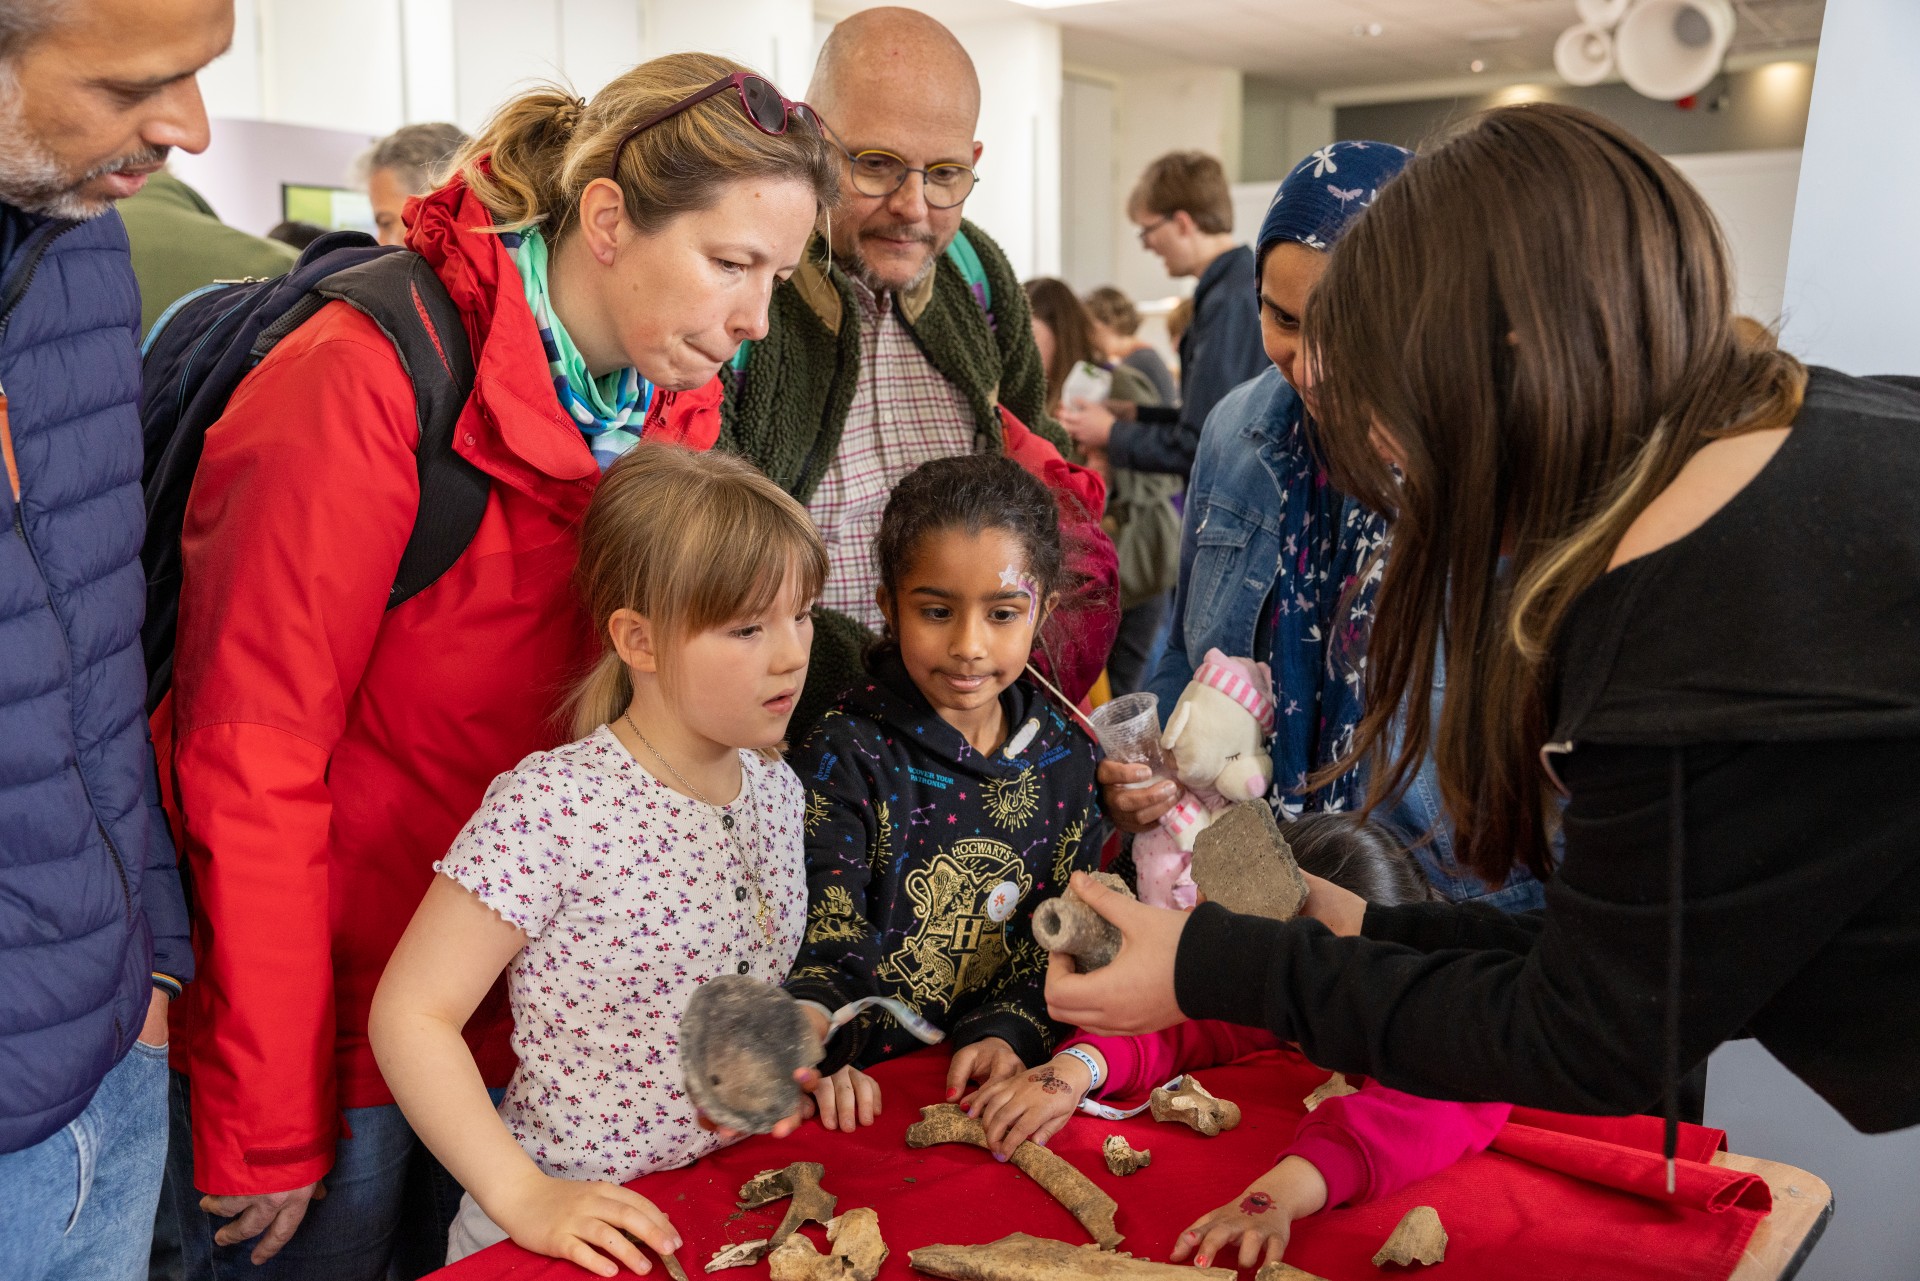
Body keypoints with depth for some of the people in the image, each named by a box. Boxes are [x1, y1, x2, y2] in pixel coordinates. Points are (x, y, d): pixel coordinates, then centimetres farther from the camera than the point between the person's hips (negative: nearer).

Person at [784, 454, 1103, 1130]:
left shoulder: (1066, 755, 6)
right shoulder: (847, 755, -7)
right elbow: (824, 928, -11)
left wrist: (1005, 1032, -9)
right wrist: (811, 1039, -31)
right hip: (870, 1079, -4)